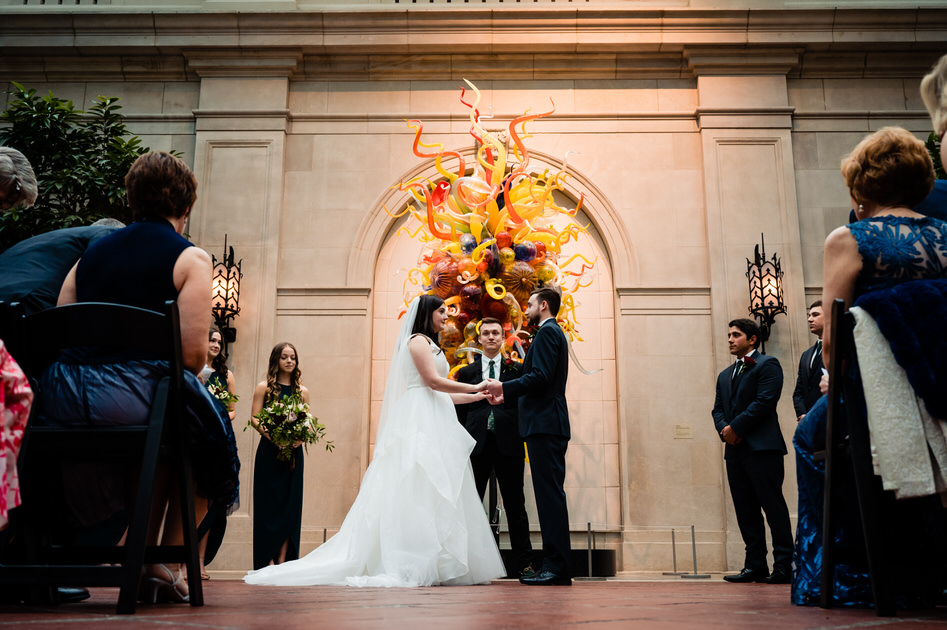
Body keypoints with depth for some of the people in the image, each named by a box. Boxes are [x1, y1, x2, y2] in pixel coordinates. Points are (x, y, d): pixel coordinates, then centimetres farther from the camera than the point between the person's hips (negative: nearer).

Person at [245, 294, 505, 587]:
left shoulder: (429, 344, 26)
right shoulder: (418, 340, -3)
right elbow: (433, 381, -14)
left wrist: (476, 397, 22)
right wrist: (474, 387, -6)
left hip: (433, 425, 9)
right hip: (420, 419, -9)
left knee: (436, 493, 2)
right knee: (419, 489, -13)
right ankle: (410, 566, -15)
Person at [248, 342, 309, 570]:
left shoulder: (302, 391, 12)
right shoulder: (264, 387, 5)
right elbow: (254, 418, -1)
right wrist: (271, 435, -17)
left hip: (293, 453, 3)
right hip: (269, 451, -2)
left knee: (290, 505, -1)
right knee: (267, 504, -2)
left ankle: (282, 562, 2)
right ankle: (265, 565, 4)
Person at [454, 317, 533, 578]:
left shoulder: (516, 370, 10)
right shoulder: (466, 373, 14)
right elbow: (460, 413, 11)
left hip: (508, 445, -1)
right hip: (477, 445, 1)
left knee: (515, 506, 4)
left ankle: (524, 565, 10)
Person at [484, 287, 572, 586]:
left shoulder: (547, 332, -7)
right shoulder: (553, 333, 24)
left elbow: (540, 377, -19)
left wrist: (504, 386, -11)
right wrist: (508, 393, 22)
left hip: (544, 426, -10)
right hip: (550, 425, 10)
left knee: (550, 494, -10)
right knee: (551, 494, 9)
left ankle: (556, 566, -9)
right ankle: (557, 565, 13)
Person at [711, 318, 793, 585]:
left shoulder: (767, 365, 1)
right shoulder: (725, 375, 23)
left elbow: (765, 401, -11)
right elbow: (718, 409, 18)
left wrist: (735, 428, -12)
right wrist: (724, 429, -4)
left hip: (762, 447, -7)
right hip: (735, 450, 7)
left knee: (773, 505, -6)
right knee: (745, 510, 6)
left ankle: (783, 565, -2)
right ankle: (755, 565, 10)